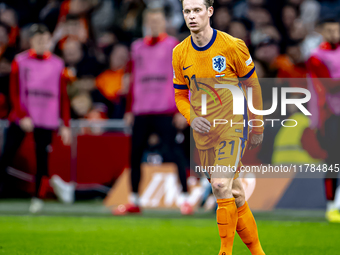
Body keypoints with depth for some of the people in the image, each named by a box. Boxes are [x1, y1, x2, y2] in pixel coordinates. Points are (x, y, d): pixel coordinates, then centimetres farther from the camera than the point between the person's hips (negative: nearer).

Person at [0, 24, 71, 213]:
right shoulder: (20, 62, 4)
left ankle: (38, 198, 6)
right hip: (21, 119, -1)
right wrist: (22, 116, -12)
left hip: (46, 121, 1)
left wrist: (65, 125, 5)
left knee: (42, 160, -3)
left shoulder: (57, 64, 7)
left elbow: (63, 97, 9)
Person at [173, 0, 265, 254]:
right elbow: (180, 95, 13)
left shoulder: (233, 46, -10)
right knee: (233, 193, 9)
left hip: (232, 128, -4)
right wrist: (192, 118, -7)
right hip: (204, 133, 4)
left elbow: (253, 86, 1)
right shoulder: (180, 53, 1)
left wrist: (257, 127, 5)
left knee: (222, 185, -21)